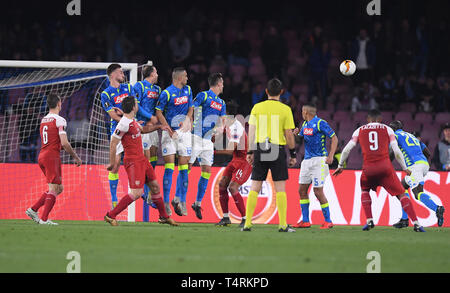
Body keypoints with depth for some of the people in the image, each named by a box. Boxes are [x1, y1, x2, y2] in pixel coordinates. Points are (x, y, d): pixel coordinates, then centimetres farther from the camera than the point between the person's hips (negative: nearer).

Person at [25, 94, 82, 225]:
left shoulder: (43, 120, 15)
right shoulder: (60, 120, -10)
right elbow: (64, 143, -16)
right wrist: (76, 157, -5)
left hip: (41, 156, 8)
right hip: (52, 157, -8)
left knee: (59, 188, 13)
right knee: (54, 188, -5)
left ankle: (33, 209, 8)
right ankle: (44, 219, -9)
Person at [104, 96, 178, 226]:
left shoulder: (132, 121, 10)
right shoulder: (124, 124, -20)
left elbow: (143, 129, 32)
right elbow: (113, 143, -17)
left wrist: (159, 127, 23)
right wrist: (112, 163, -15)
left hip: (141, 159, 10)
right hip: (133, 161, -10)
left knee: (155, 186, 14)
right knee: (137, 192, -15)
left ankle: (164, 217, 27)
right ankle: (110, 216, -10)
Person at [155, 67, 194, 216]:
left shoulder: (188, 90, 10)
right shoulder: (166, 93, -7)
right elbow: (159, 112, -6)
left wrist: (187, 120, -3)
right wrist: (169, 130, -14)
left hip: (184, 132, 5)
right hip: (170, 132, -5)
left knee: (184, 167, 3)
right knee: (169, 167, -9)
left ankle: (180, 200, 11)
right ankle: (166, 202, -7)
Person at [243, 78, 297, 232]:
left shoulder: (257, 107, 3)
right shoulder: (285, 109, -3)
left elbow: (251, 131, 4)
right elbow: (289, 134, -3)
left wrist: (250, 152, 9)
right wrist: (293, 154, 6)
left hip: (260, 150, 2)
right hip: (278, 150, -2)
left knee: (255, 188, 6)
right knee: (280, 188, 2)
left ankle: (247, 223, 3)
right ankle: (283, 224, -2)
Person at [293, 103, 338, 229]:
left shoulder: (320, 123, -10)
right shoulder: (305, 124, 14)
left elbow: (334, 138, -10)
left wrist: (330, 156, -19)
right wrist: (297, 133, 0)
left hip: (318, 160, -8)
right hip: (307, 160, 8)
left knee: (318, 191, -11)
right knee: (302, 190, 5)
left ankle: (328, 221, -2)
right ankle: (305, 221, 11)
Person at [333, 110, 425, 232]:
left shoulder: (360, 130, 15)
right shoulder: (387, 129, 11)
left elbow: (346, 150, 13)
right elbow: (396, 151, 6)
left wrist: (340, 166, 27)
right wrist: (405, 168, 17)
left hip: (368, 168, 1)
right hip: (385, 166, -1)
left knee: (364, 190, 29)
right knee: (401, 194, 4)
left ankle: (369, 221, 14)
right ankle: (416, 223, -7)